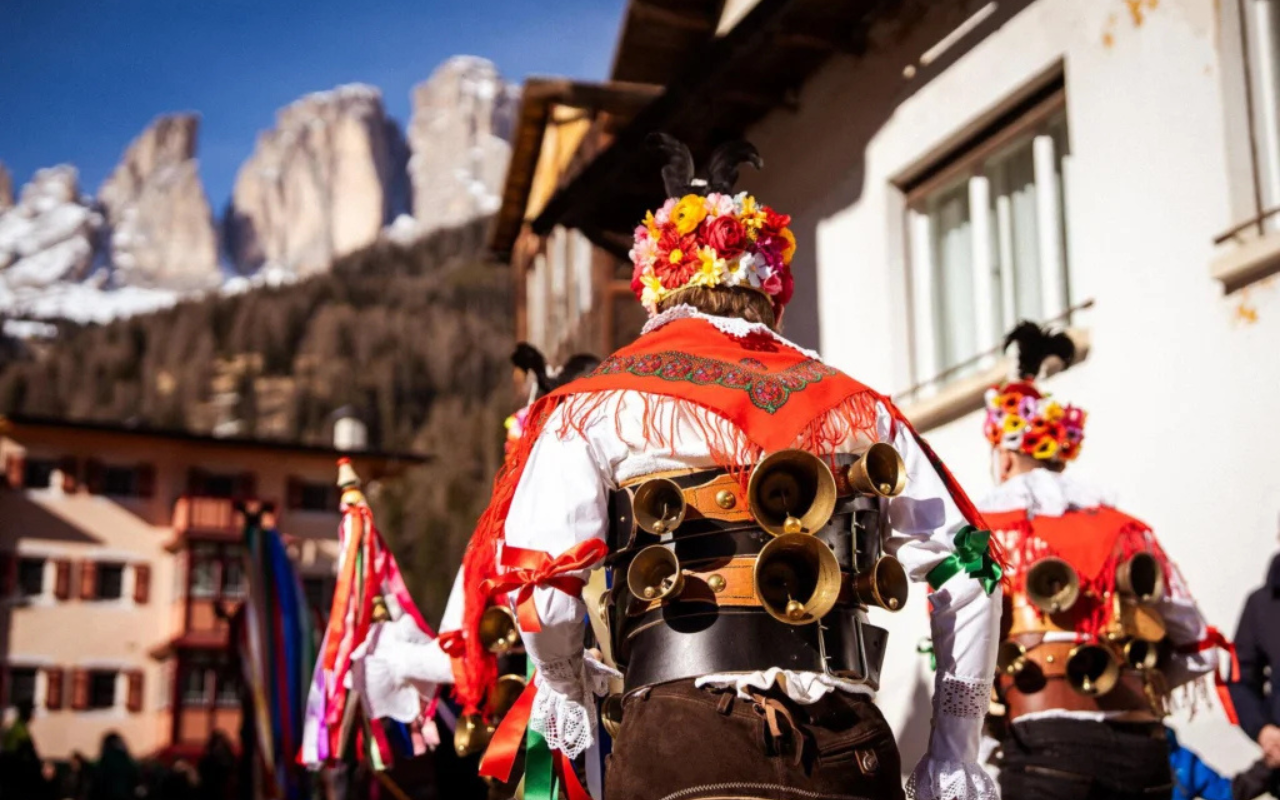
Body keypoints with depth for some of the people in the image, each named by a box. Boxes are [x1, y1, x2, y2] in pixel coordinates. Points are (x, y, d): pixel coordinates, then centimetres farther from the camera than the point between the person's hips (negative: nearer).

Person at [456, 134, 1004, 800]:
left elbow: (541, 592, -7)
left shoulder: (599, 405, 4)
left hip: (682, 745, -4)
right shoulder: (855, 405, 15)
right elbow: (970, 571, 13)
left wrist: (569, 691, 14)